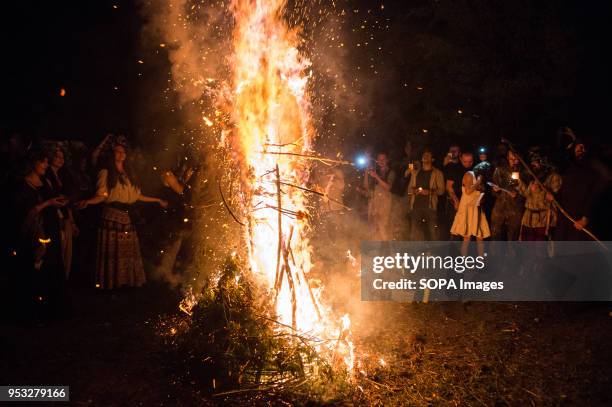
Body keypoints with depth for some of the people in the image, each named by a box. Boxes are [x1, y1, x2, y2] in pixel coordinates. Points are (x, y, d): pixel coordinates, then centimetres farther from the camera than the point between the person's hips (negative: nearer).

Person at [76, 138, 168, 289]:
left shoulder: (128, 174, 19)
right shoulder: (106, 173, 2)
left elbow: (137, 196, 23)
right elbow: (101, 196, -7)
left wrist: (158, 200, 29)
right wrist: (87, 202, -27)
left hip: (127, 219, 6)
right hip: (111, 218, -5)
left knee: (128, 255, 2)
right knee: (112, 255, -8)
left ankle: (127, 284, 6)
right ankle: (111, 286, -3)